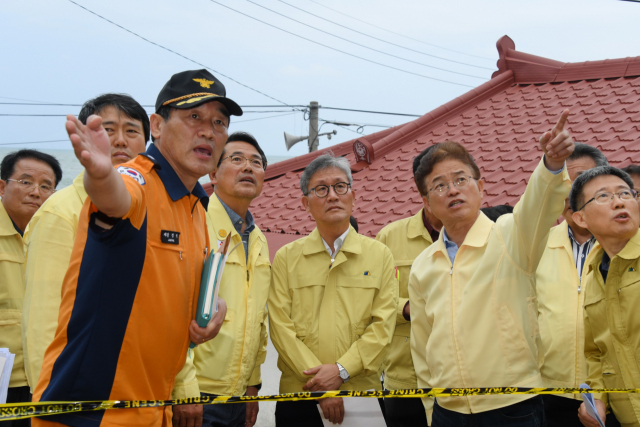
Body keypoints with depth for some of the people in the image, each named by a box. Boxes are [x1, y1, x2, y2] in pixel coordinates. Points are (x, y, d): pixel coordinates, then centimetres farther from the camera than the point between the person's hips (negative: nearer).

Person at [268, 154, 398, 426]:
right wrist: (319, 380, -12)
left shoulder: (380, 255, 7)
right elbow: (280, 327, -2)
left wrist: (342, 370, -13)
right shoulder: (286, 258, 6)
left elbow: (383, 325, -1)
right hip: (298, 395, 0)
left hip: (362, 393, 0)